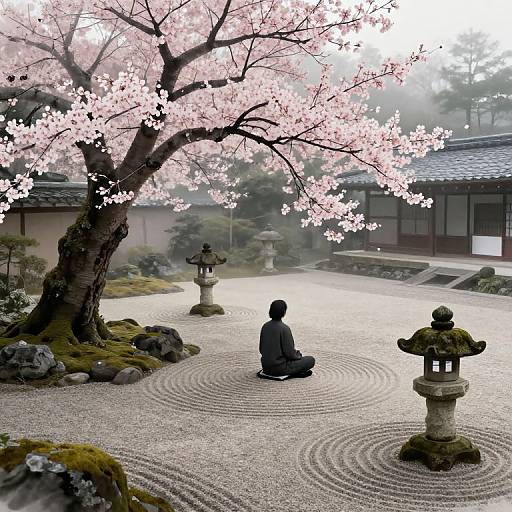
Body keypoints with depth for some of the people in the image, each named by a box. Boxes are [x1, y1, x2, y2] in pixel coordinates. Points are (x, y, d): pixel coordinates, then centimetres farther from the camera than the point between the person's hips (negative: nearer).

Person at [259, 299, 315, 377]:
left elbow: (261, 350, 9)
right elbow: (290, 353, -18)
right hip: (279, 368, -7)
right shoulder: (284, 328, -19)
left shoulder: (265, 326, 1)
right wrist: (298, 354, 6)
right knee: (311, 360, 5)